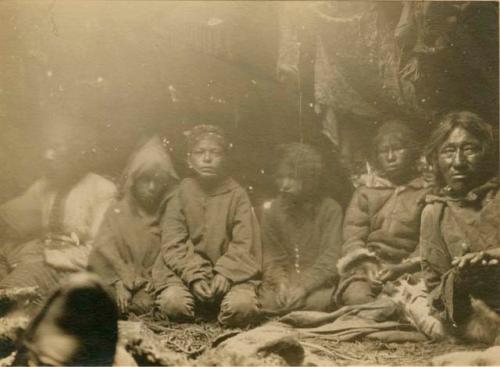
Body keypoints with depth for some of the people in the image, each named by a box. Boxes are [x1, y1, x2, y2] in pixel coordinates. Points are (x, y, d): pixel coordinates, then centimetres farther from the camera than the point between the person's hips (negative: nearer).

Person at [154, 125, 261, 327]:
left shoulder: (237, 195, 3)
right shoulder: (182, 193, 4)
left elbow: (244, 244, -3)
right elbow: (172, 244, -3)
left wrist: (225, 273, -18)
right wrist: (194, 276, -16)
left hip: (231, 272, -1)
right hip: (187, 271, 1)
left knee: (242, 305, -31)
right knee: (171, 302, -29)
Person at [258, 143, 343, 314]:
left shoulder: (330, 209, 0)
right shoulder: (272, 210, 9)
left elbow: (330, 259, -8)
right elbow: (272, 258, 5)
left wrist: (304, 287, -22)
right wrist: (281, 283, -16)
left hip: (318, 285, -1)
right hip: (283, 283, 2)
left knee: (319, 301, -35)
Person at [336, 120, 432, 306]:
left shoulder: (427, 192, 11)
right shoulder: (365, 191, 18)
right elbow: (352, 238, 6)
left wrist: (402, 268, -15)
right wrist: (366, 267, -12)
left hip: (407, 270, -1)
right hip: (366, 268, 1)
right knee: (357, 297, -30)